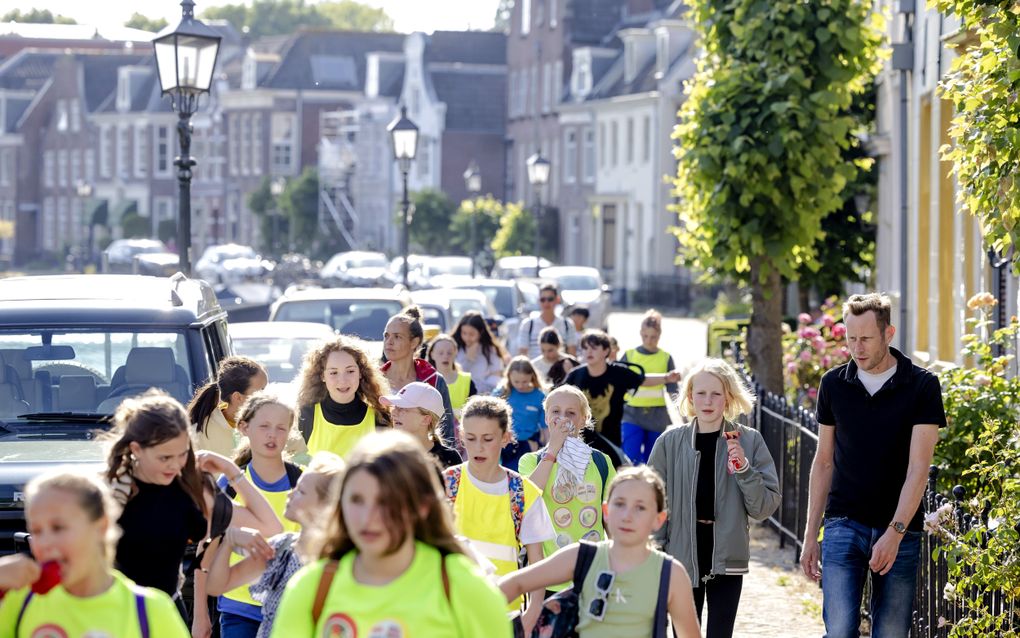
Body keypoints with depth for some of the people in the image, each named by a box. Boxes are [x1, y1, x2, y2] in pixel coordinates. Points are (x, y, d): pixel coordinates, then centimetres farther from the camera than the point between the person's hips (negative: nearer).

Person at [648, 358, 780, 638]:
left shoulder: (749, 441, -2)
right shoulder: (670, 443, -1)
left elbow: (764, 508, -2)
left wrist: (744, 469, -16)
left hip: (726, 559, -1)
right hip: (682, 557, 1)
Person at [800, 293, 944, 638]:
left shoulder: (922, 386, -4)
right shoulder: (833, 384, 6)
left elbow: (918, 466, -9)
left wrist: (895, 532, -19)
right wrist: (810, 534, 9)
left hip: (900, 531, -1)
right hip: (844, 526, 1)